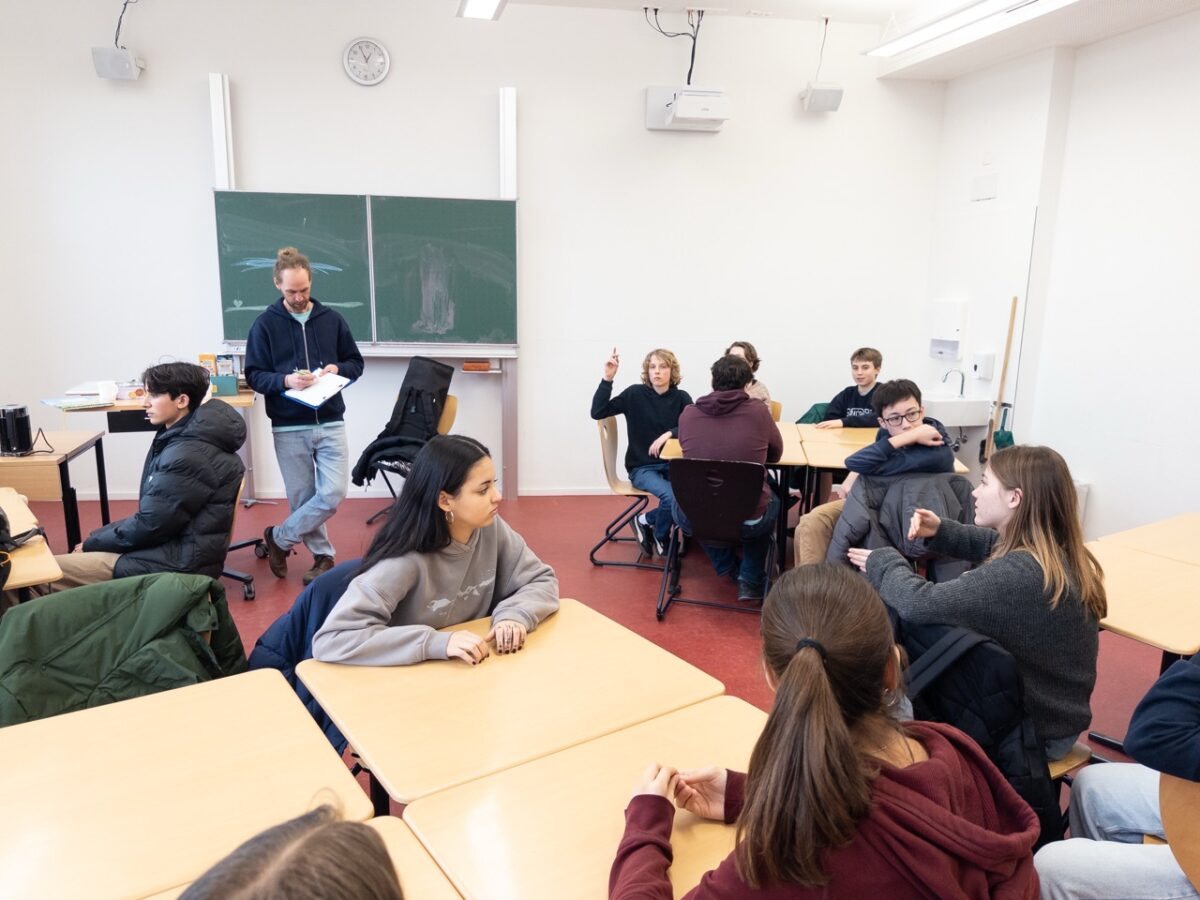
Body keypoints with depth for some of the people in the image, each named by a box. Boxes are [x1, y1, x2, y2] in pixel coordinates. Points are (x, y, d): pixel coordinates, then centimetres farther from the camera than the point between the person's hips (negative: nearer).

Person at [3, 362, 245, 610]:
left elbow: (148, 526, -18)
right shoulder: (185, 438, 10)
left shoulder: (187, 456, -23)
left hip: (178, 562, -10)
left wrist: (91, 543, -2)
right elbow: (153, 514, 15)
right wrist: (97, 539, 8)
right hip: (176, 546, 10)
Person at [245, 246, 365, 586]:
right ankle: (323, 555, 26)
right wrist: (285, 380, -20)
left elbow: (356, 363, 11)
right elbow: (254, 376, -2)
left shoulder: (332, 319, 4)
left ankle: (279, 538, 16)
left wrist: (337, 369, -11)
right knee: (303, 497, 7)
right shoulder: (265, 324, -1)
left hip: (330, 424, 2)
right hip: (288, 428, -1)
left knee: (333, 493, -5)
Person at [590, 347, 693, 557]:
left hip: (672, 464, 3)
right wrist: (608, 378, -19)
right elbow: (597, 412, -10)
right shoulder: (635, 394, -4)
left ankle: (647, 520, 1)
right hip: (642, 467, -3)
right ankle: (660, 537, 4)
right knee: (671, 496, -29)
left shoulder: (681, 398, 2)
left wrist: (669, 434, -24)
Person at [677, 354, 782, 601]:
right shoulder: (758, 411, -5)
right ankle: (751, 580, 26)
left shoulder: (688, 413, -2)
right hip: (749, 520, -1)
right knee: (771, 502, 35)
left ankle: (729, 569, 41)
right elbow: (776, 453, 13)